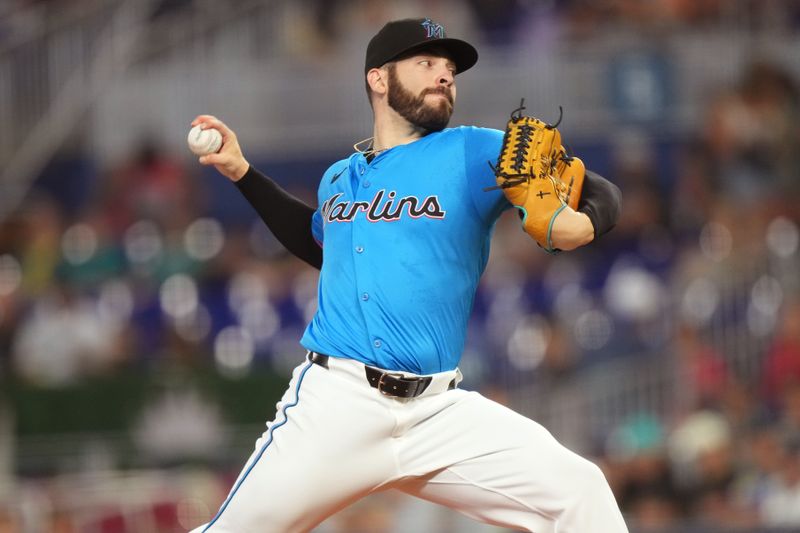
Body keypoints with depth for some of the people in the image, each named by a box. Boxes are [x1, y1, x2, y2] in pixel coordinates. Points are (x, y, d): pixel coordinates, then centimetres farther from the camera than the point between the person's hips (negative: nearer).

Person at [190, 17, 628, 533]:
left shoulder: (474, 152, 2)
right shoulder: (340, 178, 14)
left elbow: (602, 194, -2)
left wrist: (582, 223, -25)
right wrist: (242, 172, 28)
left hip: (439, 412, -1)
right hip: (335, 403, 1)